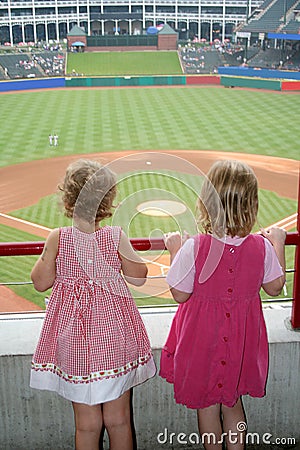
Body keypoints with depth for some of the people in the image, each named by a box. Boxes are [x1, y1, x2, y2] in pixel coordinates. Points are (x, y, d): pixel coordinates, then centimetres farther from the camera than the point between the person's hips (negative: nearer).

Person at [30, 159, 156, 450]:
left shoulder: (57, 238, -12)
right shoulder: (116, 236, -12)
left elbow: (41, 282, -2)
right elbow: (139, 278, -2)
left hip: (75, 337, 0)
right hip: (115, 338, 0)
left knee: (87, 422, 14)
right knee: (119, 420, 16)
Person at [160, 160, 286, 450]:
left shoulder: (193, 248, -25)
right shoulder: (262, 247, -15)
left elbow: (180, 294, -14)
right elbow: (275, 287, 1)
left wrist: (175, 251, -5)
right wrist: (278, 243, 11)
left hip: (203, 338, -3)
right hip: (241, 340, 3)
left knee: (207, 406, 17)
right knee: (233, 403, 24)